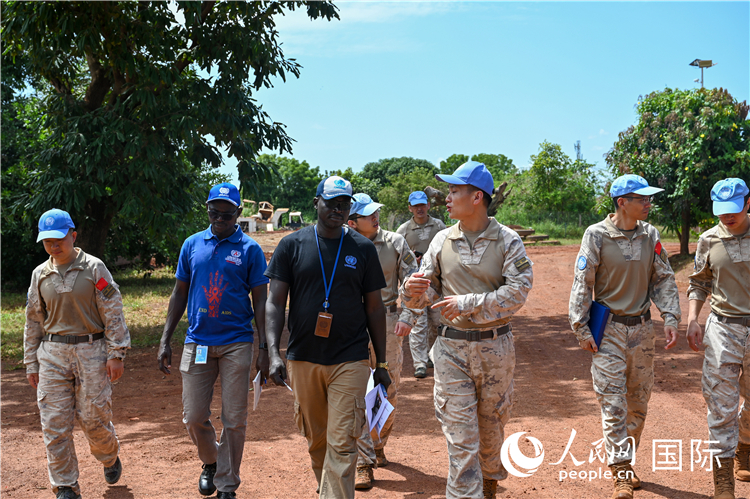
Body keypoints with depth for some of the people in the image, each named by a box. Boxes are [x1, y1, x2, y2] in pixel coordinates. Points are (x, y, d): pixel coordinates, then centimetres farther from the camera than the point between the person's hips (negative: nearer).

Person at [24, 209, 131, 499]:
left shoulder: (94, 268, -3)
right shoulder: (40, 274, 7)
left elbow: (113, 314, -5)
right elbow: (33, 322, 13)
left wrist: (116, 354, -10)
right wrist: (31, 363, 10)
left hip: (91, 351, -3)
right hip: (52, 353, 3)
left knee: (93, 417, 0)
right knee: (54, 423, 0)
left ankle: (109, 457, 33)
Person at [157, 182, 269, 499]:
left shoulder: (250, 249, 0)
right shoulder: (192, 244, 8)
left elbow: (260, 301, 0)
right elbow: (179, 293, 12)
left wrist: (263, 348, -7)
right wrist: (165, 341, 6)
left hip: (237, 343, -2)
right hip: (197, 341, 3)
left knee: (234, 420, 2)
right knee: (194, 417, 5)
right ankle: (210, 462, 34)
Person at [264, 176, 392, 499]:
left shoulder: (363, 248, 4)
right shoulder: (291, 245, 3)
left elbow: (374, 308, 7)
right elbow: (275, 303, 0)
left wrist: (381, 364, 5)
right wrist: (274, 353, -13)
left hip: (350, 361, -1)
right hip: (302, 359, 1)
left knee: (342, 443, -6)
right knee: (315, 440, 14)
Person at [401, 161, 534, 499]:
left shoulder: (507, 241, -5)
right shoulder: (442, 241, 2)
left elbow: (518, 291, -16)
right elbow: (427, 293, 3)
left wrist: (468, 303, -23)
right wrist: (413, 291, -21)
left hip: (495, 347, 0)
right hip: (451, 347, 1)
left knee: (491, 425, 18)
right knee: (459, 433, -1)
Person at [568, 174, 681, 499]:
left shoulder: (650, 235, 4)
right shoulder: (596, 235, -9)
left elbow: (663, 279, 8)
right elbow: (582, 284, -8)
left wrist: (670, 317, -4)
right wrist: (581, 328, -11)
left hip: (642, 328, 5)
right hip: (609, 328, -4)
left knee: (638, 402, 12)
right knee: (613, 403, -5)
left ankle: (625, 462, 30)